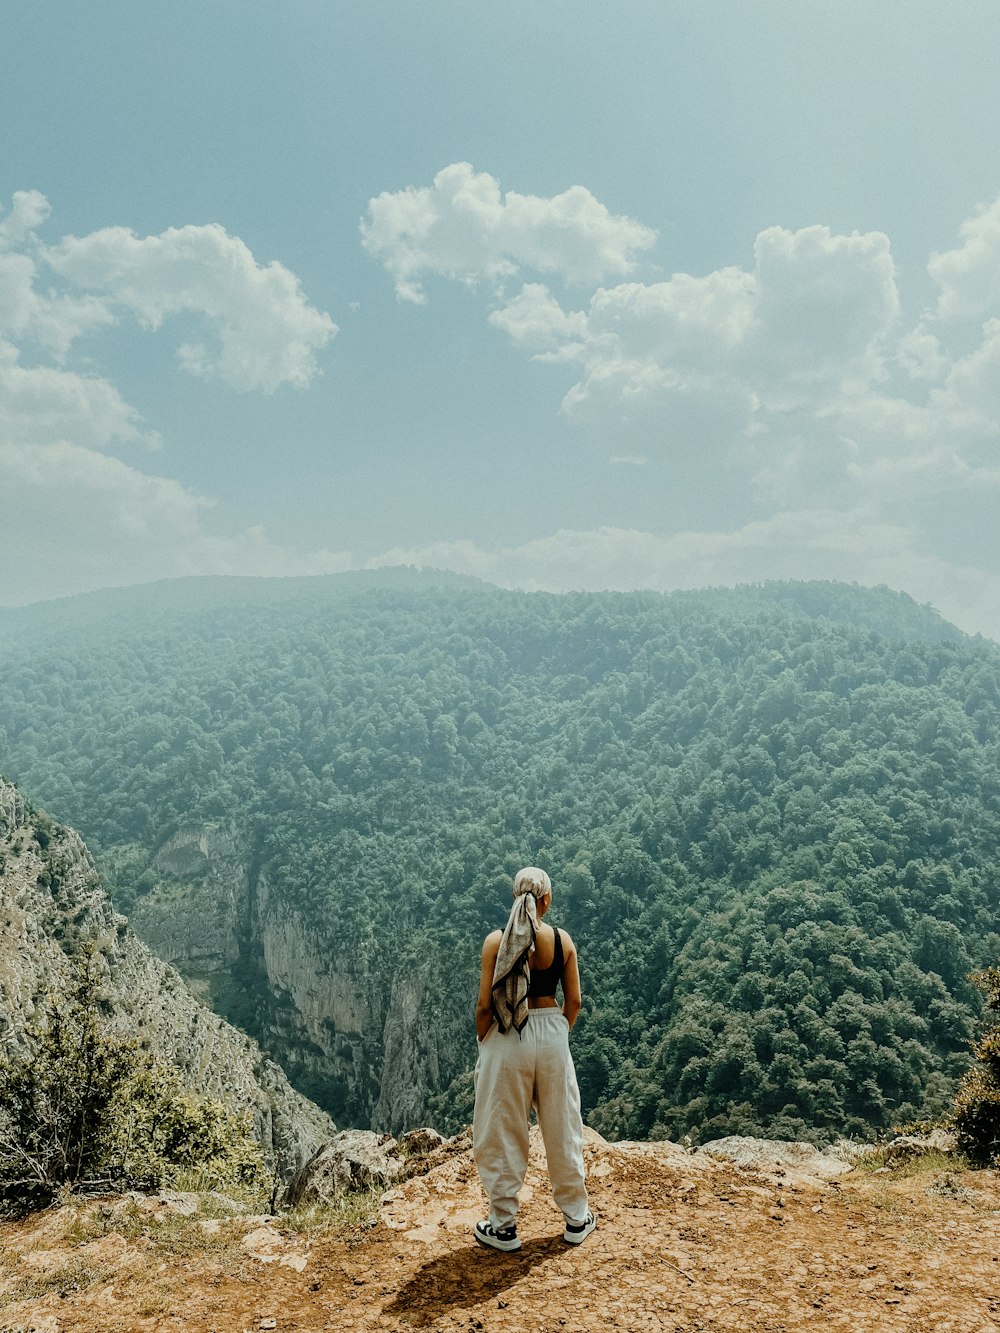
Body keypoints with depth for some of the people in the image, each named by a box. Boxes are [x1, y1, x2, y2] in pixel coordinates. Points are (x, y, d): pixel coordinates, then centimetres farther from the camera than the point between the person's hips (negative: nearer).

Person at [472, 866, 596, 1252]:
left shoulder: (496, 941, -10)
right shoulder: (562, 941, -4)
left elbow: (485, 1005, -8)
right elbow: (573, 1002, 2)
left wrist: (483, 1045, 7)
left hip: (505, 1037, -2)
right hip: (552, 1035, 2)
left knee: (502, 1135, 11)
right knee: (562, 1131, 16)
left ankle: (503, 1226, 22)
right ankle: (577, 1219, 30)